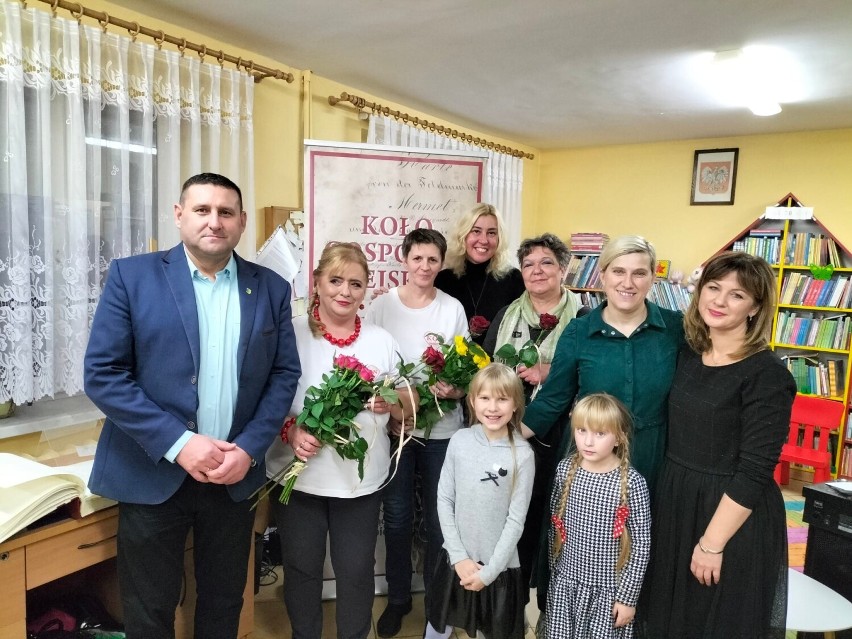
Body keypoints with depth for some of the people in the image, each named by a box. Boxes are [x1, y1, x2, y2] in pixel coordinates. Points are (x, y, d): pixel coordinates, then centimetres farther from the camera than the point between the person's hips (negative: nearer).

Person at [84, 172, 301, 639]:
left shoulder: (271, 288, 2)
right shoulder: (131, 276, -5)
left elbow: (284, 374, 2)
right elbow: (103, 373, -9)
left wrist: (250, 448, -10)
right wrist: (178, 443, -17)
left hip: (236, 473, 2)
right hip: (152, 473, -2)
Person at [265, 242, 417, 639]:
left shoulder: (381, 341, 4)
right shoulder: (290, 334, -4)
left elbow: (410, 407, 6)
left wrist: (391, 402, -15)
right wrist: (290, 430, -21)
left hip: (361, 479, 1)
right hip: (298, 475, -1)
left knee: (357, 570, 12)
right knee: (301, 568, 15)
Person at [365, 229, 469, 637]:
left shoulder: (453, 309, -3)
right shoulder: (380, 306, -2)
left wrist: (454, 390, -19)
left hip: (442, 428, 0)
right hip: (393, 428, 0)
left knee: (439, 517, 11)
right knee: (397, 517, 11)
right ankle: (397, 597, 33)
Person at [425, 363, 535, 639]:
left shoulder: (522, 454, -15)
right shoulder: (459, 441, -9)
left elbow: (516, 520, -11)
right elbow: (444, 500, -4)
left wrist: (489, 571, -10)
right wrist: (459, 556, -8)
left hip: (500, 565, -2)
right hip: (456, 559, 2)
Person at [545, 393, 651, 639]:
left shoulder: (632, 482, -18)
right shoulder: (565, 469, -7)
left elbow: (641, 545, -10)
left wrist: (628, 596, -7)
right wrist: (554, 568, 12)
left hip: (608, 588, -3)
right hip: (565, 582, 3)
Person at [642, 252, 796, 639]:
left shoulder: (767, 375, -16)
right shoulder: (688, 355, 3)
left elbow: (754, 472, -18)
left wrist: (712, 543, -17)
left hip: (735, 520, -6)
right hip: (674, 503, 6)